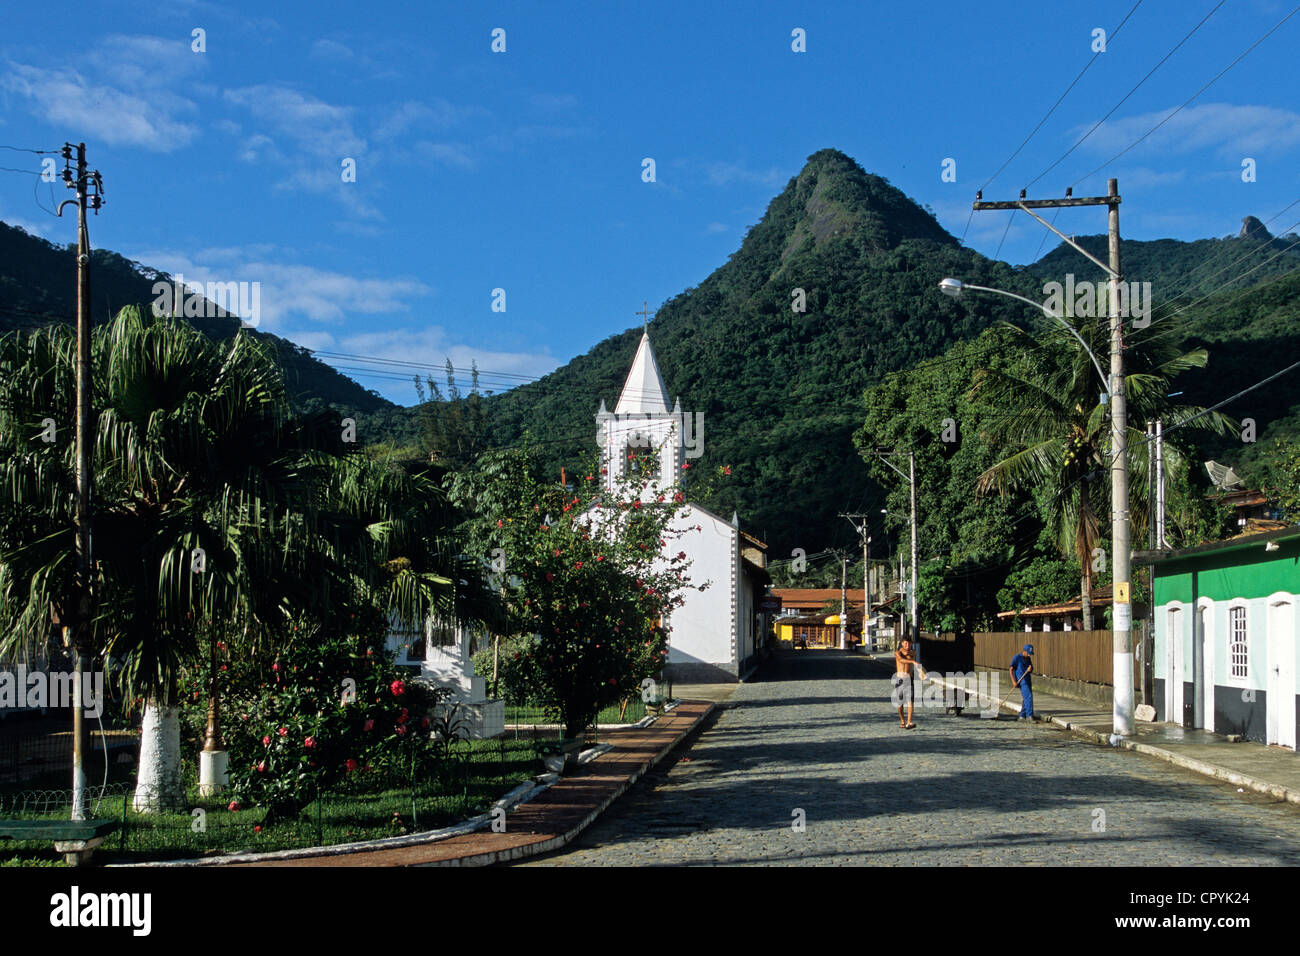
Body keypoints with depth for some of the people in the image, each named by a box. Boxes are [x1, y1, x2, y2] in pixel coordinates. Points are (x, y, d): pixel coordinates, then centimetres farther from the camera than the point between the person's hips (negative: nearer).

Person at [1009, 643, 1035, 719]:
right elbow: (1011, 669, -11)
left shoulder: (1028, 659, 15)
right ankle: (1029, 716, -14)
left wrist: (1029, 670, -6)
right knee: (1028, 697, -16)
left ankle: (1022, 716, 15)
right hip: (1022, 681, -8)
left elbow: (1031, 671, 20)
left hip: (1028, 681, 8)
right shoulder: (1017, 658, -7)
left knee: (1025, 700, 8)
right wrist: (1013, 681, -20)